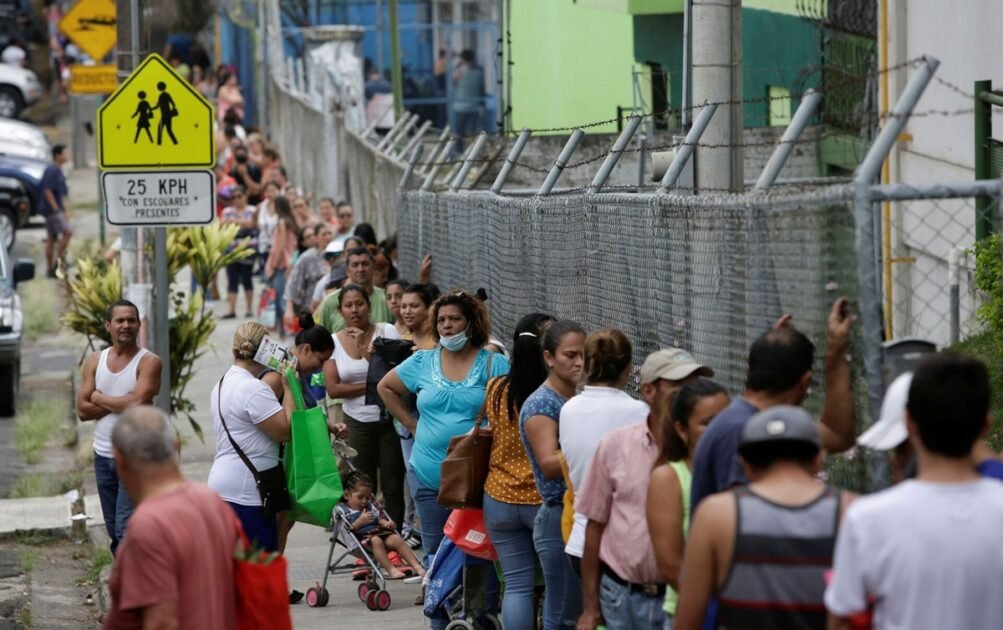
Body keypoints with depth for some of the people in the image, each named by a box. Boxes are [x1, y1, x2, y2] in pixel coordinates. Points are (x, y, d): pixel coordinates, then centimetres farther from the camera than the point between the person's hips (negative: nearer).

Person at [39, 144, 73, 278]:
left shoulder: (58, 170, 16)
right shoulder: (51, 170, -15)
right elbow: (47, 191, -21)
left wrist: (64, 210, 23)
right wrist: (56, 209, -21)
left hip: (56, 210, 10)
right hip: (52, 209, -10)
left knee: (52, 238, 10)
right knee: (67, 232, -15)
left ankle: (50, 269, 12)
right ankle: (58, 261, -12)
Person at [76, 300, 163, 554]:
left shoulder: (148, 362, -8)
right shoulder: (94, 361, 6)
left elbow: (137, 403, -21)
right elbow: (83, 410, -1)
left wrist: (98, 397, -7)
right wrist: (121, 403, -12)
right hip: (103, 456, 6)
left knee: (126, 530, -12)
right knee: (114, 531, 13)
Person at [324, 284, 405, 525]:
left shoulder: (386, 331, -5)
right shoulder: (334, 341, 2)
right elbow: (332, 388, -5)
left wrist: (366, 349, -17)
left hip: (389, 420, -2)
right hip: (357, 422, 2)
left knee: (393, 487, 0)